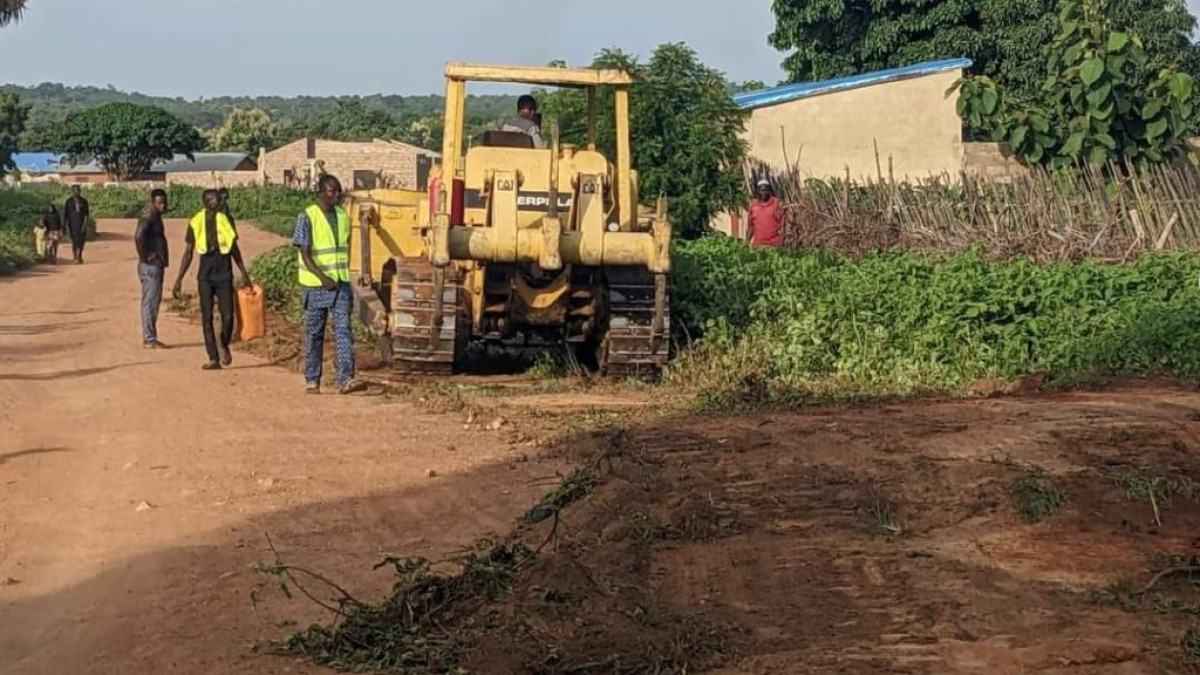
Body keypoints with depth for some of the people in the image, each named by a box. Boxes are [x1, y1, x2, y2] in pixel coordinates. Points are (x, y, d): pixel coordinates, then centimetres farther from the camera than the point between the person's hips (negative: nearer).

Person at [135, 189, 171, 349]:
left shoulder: (156, 216, 14)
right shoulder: (148, 217, -16)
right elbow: (138, 237, -31)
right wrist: (144, 257, -21)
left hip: (157, 265, 10)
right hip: (150, 266, -10)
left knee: (154, 302, 14)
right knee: (150, 302, -6)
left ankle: (150, 338, 20)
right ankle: (149, 340, -3)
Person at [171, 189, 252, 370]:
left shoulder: (226, 220, 3)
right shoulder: (196, 223, 2)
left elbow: (234, 248, 14)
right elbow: (188, 253, 7)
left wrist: (244, 273, 12)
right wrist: (179, 280, 4)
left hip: (224, 274, 0)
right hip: (205, 275, 0)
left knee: (227, 316, -8)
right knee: (206, 317, -1)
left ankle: (224, 345, 21)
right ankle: (214, 358, 4)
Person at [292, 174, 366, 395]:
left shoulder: (343, 216, 9)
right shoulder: (307, 217, -8)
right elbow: (305, 254, -13)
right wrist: (323, 278, -22)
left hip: (341, 283, 4)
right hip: (315, 285, -4)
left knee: (343, 330, -8)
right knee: (314, 333, 6)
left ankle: (346, 379, -14)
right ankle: (312, 380, 16)